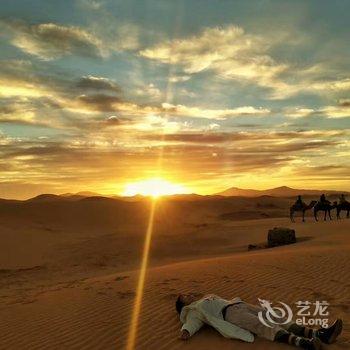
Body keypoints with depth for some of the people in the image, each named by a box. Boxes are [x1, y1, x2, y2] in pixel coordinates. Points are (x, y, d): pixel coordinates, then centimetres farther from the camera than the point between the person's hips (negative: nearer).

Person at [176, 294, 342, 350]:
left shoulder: (209, 297, 36)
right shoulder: (192, 310, 15)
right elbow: (192, 322, -3)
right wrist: (186, 331, -23)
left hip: (239, 304, 7)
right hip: (228, 313, -7)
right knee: (262, 325, -30)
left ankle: (319, 334, -26)